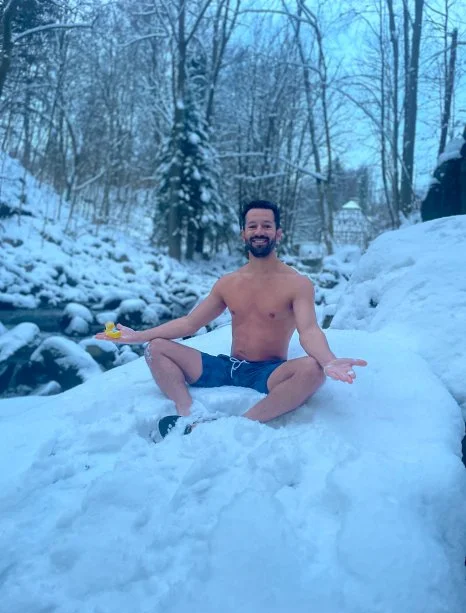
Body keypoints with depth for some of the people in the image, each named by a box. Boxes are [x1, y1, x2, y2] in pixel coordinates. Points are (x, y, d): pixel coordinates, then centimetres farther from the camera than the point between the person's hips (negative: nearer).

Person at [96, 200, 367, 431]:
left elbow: (309, 330, -21)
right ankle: (190, 417, -31)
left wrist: (328, 360, -44)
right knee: (156, 348, -7)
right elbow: (189, 323, 13)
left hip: (269, 374, -4)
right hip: (228, 368, 5)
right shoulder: (227, 283, 10)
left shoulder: (298, 284, -5)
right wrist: (138, 335, 5)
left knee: (312, 369, -37)